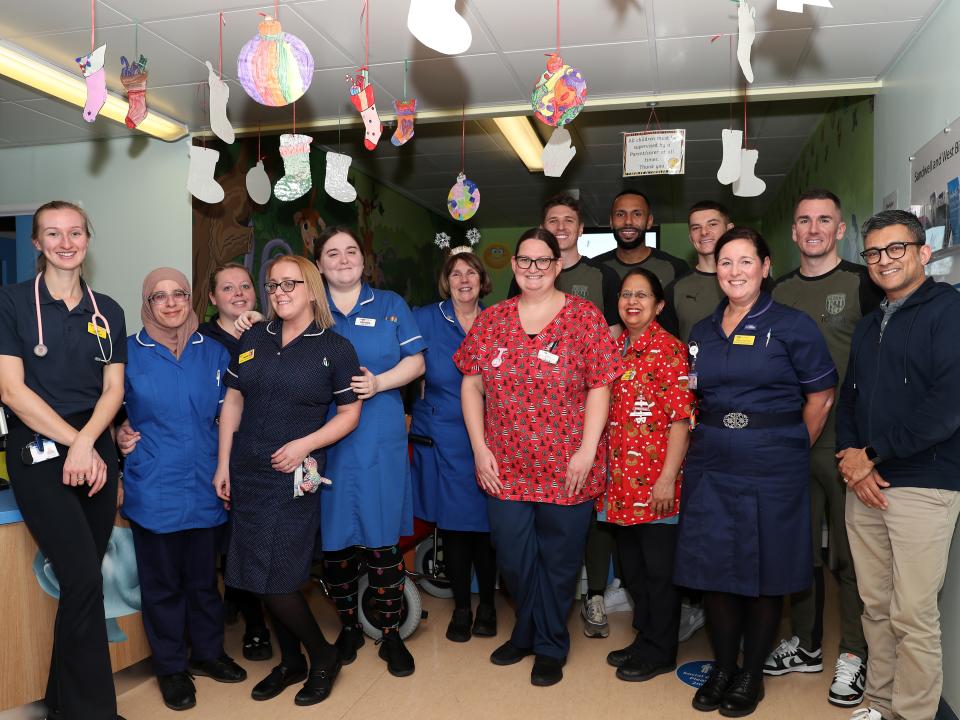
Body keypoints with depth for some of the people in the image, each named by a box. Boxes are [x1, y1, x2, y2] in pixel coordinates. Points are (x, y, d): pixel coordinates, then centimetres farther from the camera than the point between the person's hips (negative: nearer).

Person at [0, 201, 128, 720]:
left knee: (83, 580, 7)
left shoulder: (107, 312, 11)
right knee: (84, 579, -14)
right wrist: (72, 443, -11)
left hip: (95, 449, 4)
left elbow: (113, 389, 7)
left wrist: (86, 443, -10)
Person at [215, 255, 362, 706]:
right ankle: (291, 663, 29)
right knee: (259, 579, 10)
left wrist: (304, 445, -15)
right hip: (246, 474, 5)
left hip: (293, 478, -5)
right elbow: (232, 402, 11)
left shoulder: (335, 348, -3)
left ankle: (322, 657, 19)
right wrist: (223, 463, 6)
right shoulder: (253, 339, 9)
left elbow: (349, 413, -3)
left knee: (274, 580, -5)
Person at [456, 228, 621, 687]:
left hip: (566, 469, -3)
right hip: (504, 467, 3)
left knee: (558, 560, 11)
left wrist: (587, 450, -12)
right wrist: (480, 449, -1)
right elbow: (471, 384, 6)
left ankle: (550, 647, 33)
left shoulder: (584, 317, -4)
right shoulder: (491, 320, 4)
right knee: (512, 558, 14)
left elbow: (599, 387, -6)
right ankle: (527, 633, 40)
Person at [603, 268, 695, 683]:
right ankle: (644, 638, 35)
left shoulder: (670, 350, -10)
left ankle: (659, 652, 23)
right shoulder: (615, 348, 10)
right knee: (632, 565, 18)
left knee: (659, 568, 7)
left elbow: (681, 418, -14)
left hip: (655, 480, -7)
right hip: (621, 478, 7)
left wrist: (668, 478, -18)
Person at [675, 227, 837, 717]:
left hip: (771, 470, -4)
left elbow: (821, 395, 0)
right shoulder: (702, 331, 10)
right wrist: (714, 440, 8)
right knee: (713, 568, 8)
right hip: (710, 468, 4)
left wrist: (791, 450, 4)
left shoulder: (792, 326, -4)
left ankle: (752, 676, 25)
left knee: (765, 573, 7)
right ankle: (723, 667, 27)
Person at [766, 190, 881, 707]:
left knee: (850, 553, 5)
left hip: (845, 442, -4)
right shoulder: (781, 291, 11)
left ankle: (853, 653, 21)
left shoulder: (862, 283, -2)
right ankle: (806, 645, 29)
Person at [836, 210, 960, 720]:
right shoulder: (869, 325, 18)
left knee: (912, 616, -1)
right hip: (863, 486, 6)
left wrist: (873, 455, -11)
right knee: (876, 606, 13)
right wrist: (850, 457, -1)